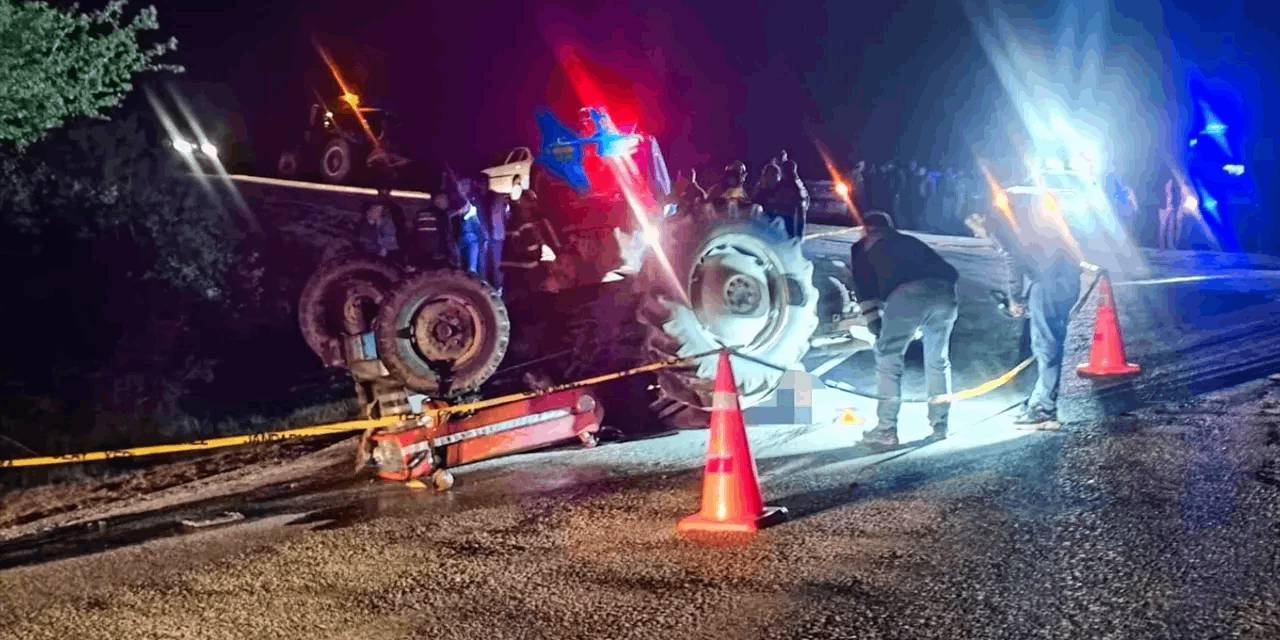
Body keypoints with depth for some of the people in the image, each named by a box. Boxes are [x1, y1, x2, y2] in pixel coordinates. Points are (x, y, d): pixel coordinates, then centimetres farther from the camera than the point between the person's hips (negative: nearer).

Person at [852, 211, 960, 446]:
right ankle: (940, 424, 24)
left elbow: (863, 284, 13)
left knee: (888, 358, 5)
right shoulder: (910, 241, 39)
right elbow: (948, 270, 33)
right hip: (945, 291, 5)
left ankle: (886, 429, 1)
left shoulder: (864, 247, 28)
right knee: (938, 359, 20)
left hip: (908, 293, -4)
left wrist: (872, 317, 13)